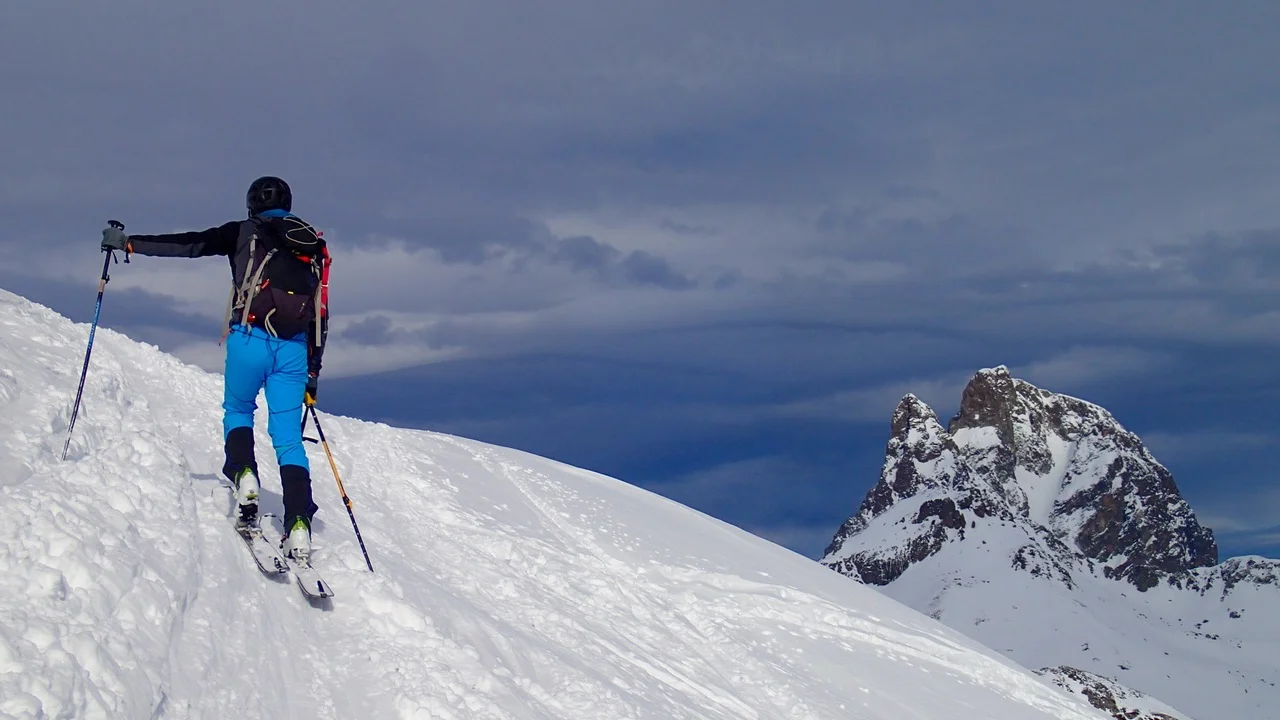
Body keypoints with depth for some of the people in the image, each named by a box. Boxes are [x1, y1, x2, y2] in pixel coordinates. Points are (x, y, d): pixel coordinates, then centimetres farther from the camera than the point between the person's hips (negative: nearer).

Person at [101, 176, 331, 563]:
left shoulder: (244, 233, 10)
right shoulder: (313, 247, 21)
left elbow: (188, 244, 4)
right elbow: (320, 312, 20)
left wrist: (128, 243, 11)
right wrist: (314, 369, 24)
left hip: (251, 339, -3)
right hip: (295, 347, 3)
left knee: (237, 411, 22)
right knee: (288, 437, 4)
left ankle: (244, 476, -5)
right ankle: (298, 528, -11)